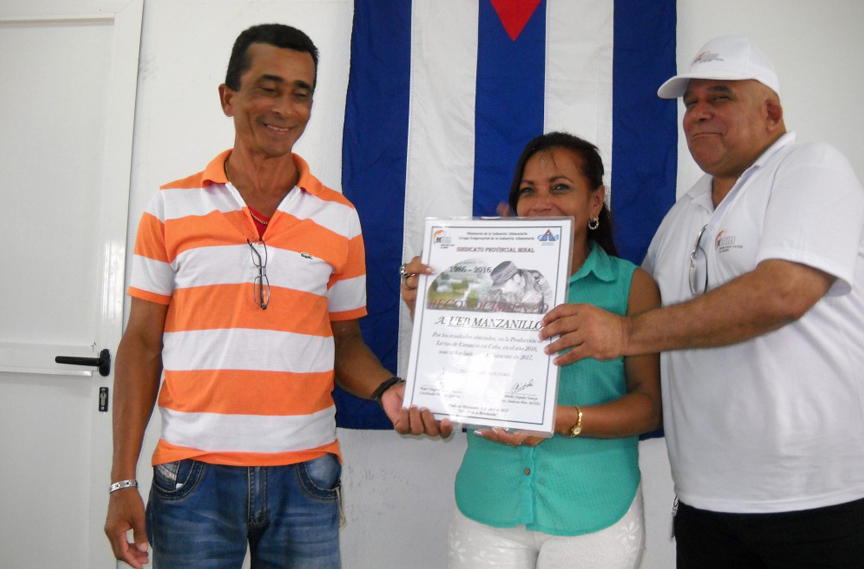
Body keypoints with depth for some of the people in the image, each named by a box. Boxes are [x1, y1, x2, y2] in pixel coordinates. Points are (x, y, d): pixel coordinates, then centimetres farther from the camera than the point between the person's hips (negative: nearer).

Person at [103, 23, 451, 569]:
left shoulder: (340, 217, 4)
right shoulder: (171, 208, 2)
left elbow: (345, 340, 8)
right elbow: (141, 344, 3)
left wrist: (388, 390, -12)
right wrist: (123, 481, 0)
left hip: (304, 480, 1)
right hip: (192, 477, 0)